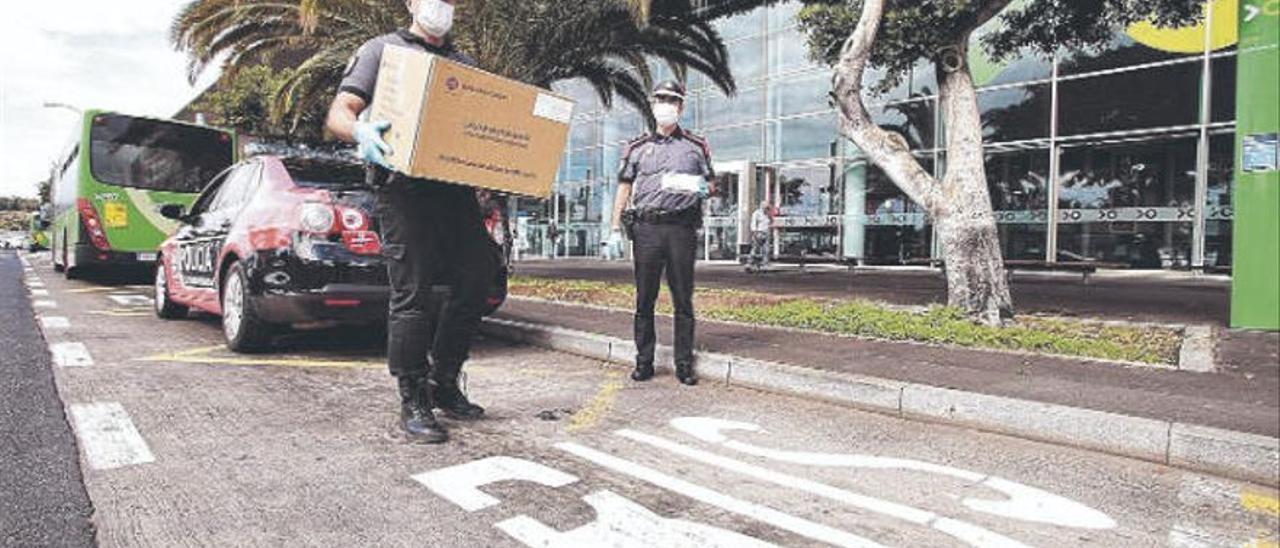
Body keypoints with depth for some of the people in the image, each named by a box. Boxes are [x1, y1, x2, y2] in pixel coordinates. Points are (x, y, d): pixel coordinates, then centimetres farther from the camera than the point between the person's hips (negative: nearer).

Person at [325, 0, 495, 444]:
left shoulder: (465, 64, 27)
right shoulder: (382, 49, 12)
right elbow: (339, 114, 2)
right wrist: (360, 132, -22)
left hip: (456, 186, 5)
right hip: (403, 186, -5)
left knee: (477, 278, 1)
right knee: (412, 292, -7)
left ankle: (444, 384, 16)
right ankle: (413, 403, 2)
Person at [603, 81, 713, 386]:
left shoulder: (696, 146, 14)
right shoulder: (637, 148, 15)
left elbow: (711, 183, 18)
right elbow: (624, 188, 12)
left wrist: (702, 188, -8)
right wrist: (615, 230, 4)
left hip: (682, 227, 0)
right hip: (646, 227, 1)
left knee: (683, 300, 1)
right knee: (645, 298, 3)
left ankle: (684, 363, 9)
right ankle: (644, 361, 12)